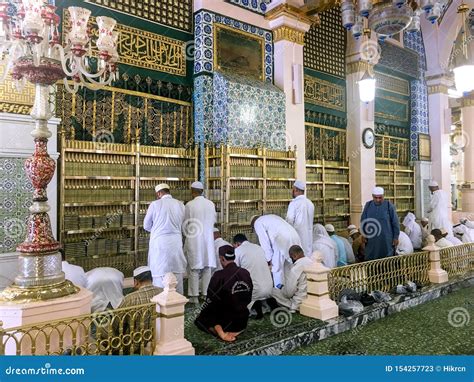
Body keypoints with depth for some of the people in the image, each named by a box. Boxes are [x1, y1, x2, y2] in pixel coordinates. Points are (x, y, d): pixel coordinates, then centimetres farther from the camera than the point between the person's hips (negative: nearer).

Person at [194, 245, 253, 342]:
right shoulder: (246, 273, -7)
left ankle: (219, 330, -10)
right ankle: (238, 330, 9)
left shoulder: (219, 276, -24)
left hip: (227, 322, -6)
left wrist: (202, 311, 4)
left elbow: (211, 301, -15)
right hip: (243, 321, 6)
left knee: (200, 319, 15)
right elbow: (248, 299, 5)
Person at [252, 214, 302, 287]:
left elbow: (264, 240, 1)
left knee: (277, 267, 4)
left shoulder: (257, 222, 13)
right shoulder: (271, 217, 35)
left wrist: (269, 258, 4)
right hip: (294, 237, 8)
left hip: (281, 240, -7)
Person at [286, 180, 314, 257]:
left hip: (298, 233, -6)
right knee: (308, 254, 11)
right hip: (308, 235, 6)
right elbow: (311, 219, 15)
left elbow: (290, 218, -21)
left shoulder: (294, 203, -12)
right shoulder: (310, 203, 10)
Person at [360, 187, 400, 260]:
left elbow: (395, 222, -1)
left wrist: (396, 237, -2)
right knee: (370, 259, 3)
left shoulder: (389, 205, -3)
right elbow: (363, 221, 12)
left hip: (386, 240, -2)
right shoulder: (368, 205, 5)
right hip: (372, 240, 2)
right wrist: (364, 235, 5)